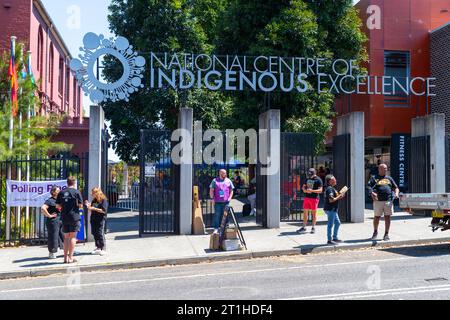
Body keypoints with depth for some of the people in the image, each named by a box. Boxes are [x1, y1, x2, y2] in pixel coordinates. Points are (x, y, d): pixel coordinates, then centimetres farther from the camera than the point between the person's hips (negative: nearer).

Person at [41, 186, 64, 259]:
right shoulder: (50, 200, -9)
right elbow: (43, 208, -24)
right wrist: (49, 215, -17)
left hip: (61, 220, 8)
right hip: (53, 221, -8)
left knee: (64, 236, 11)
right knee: (53, 237, -3)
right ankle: (52, 253, 6)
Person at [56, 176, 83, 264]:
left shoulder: (61, 193, 6)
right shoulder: (76, 192, -6)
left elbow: (58, 206, 7)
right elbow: (80, 205, -7)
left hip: (64, 217, 4)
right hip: (74, 216, -4)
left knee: (66, 237, 12)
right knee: (73, 237, 0)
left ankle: (65, 257, 14)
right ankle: (70, 257, -1)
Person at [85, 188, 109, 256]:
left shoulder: (104, 200, -6)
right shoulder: (94, 200, 16)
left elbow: (104, 210, -15)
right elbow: (91, 211, 21)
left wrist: (94, 208, -15)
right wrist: (89, 207, 2)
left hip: (101, 220, -7)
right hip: (93, 219, 7)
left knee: (100, 234, -8)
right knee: (95, 234, 7)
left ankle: (103, 249, -3)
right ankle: (98, 248, 15)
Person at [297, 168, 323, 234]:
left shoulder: (318, 180, -5)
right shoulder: (307, 179, 14)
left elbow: (320, 190, -11)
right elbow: (303, 187, 19)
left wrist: (312, 191, -23)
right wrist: (305, 190, -4)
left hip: (314, 198, -5)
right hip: (307, 197, 5)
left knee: (314, 213, 2)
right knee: (305, 212, 6)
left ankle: (313, 228, 11)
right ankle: (304, 227, 13)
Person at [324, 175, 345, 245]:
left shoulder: (332, 188, 16)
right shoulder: (330, 189, -17)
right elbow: (331, 200, -25)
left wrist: (340, 196, 9)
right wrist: (339, 197, -14)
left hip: (333, 209, 11)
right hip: (330, 209, -11)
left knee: (337, 223, 17)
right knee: (330, 224, -4)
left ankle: (335, 238, 26)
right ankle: (329, 240, 3)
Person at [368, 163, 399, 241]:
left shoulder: (389, 178, 18)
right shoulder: (374, 178, 7)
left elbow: (396, 187, 20)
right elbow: (369, 187, -4)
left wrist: (396, 193, -1)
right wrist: (372, 193, -24)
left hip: (388, 201, 2)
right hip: (378, 201, -2)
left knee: (387, 217, 0)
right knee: (377, 217, 4)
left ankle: (386, 234, 9)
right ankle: (375, 232, 24)